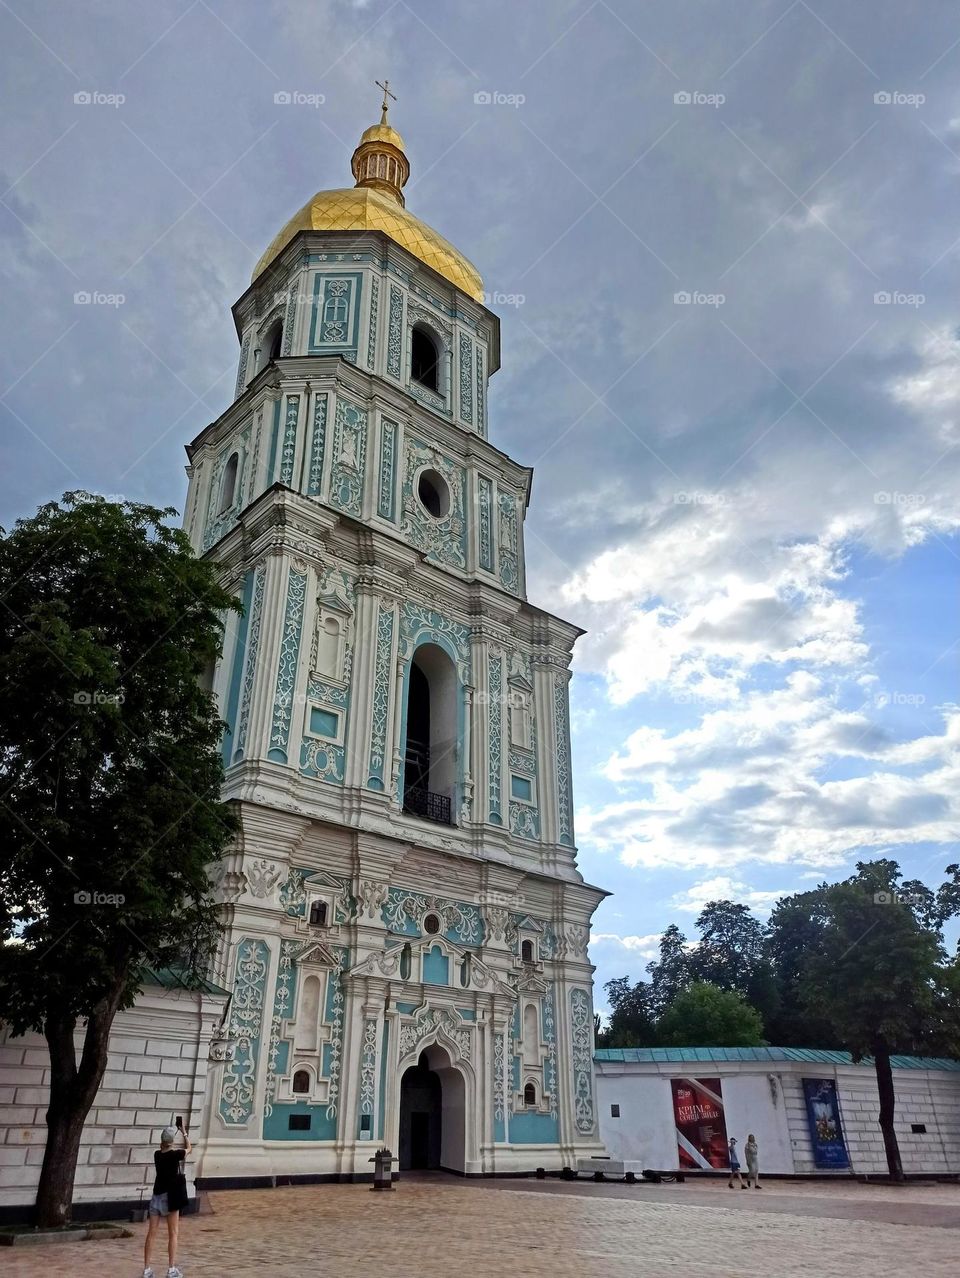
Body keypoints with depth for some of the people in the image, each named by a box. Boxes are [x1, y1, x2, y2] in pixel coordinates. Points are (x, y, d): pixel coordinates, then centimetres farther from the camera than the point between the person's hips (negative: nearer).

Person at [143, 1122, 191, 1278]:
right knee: (173, 1234, 3)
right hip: (170, 1196, -5)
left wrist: (171, 1131, 23)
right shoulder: (175, 1155, -13)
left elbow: (163, 1148, 24)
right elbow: (189, 1148, 7)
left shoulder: (157, 1154, 0)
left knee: (151, 1234, 6)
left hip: (156, 1196, 5)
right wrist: (184, 1132, 16)